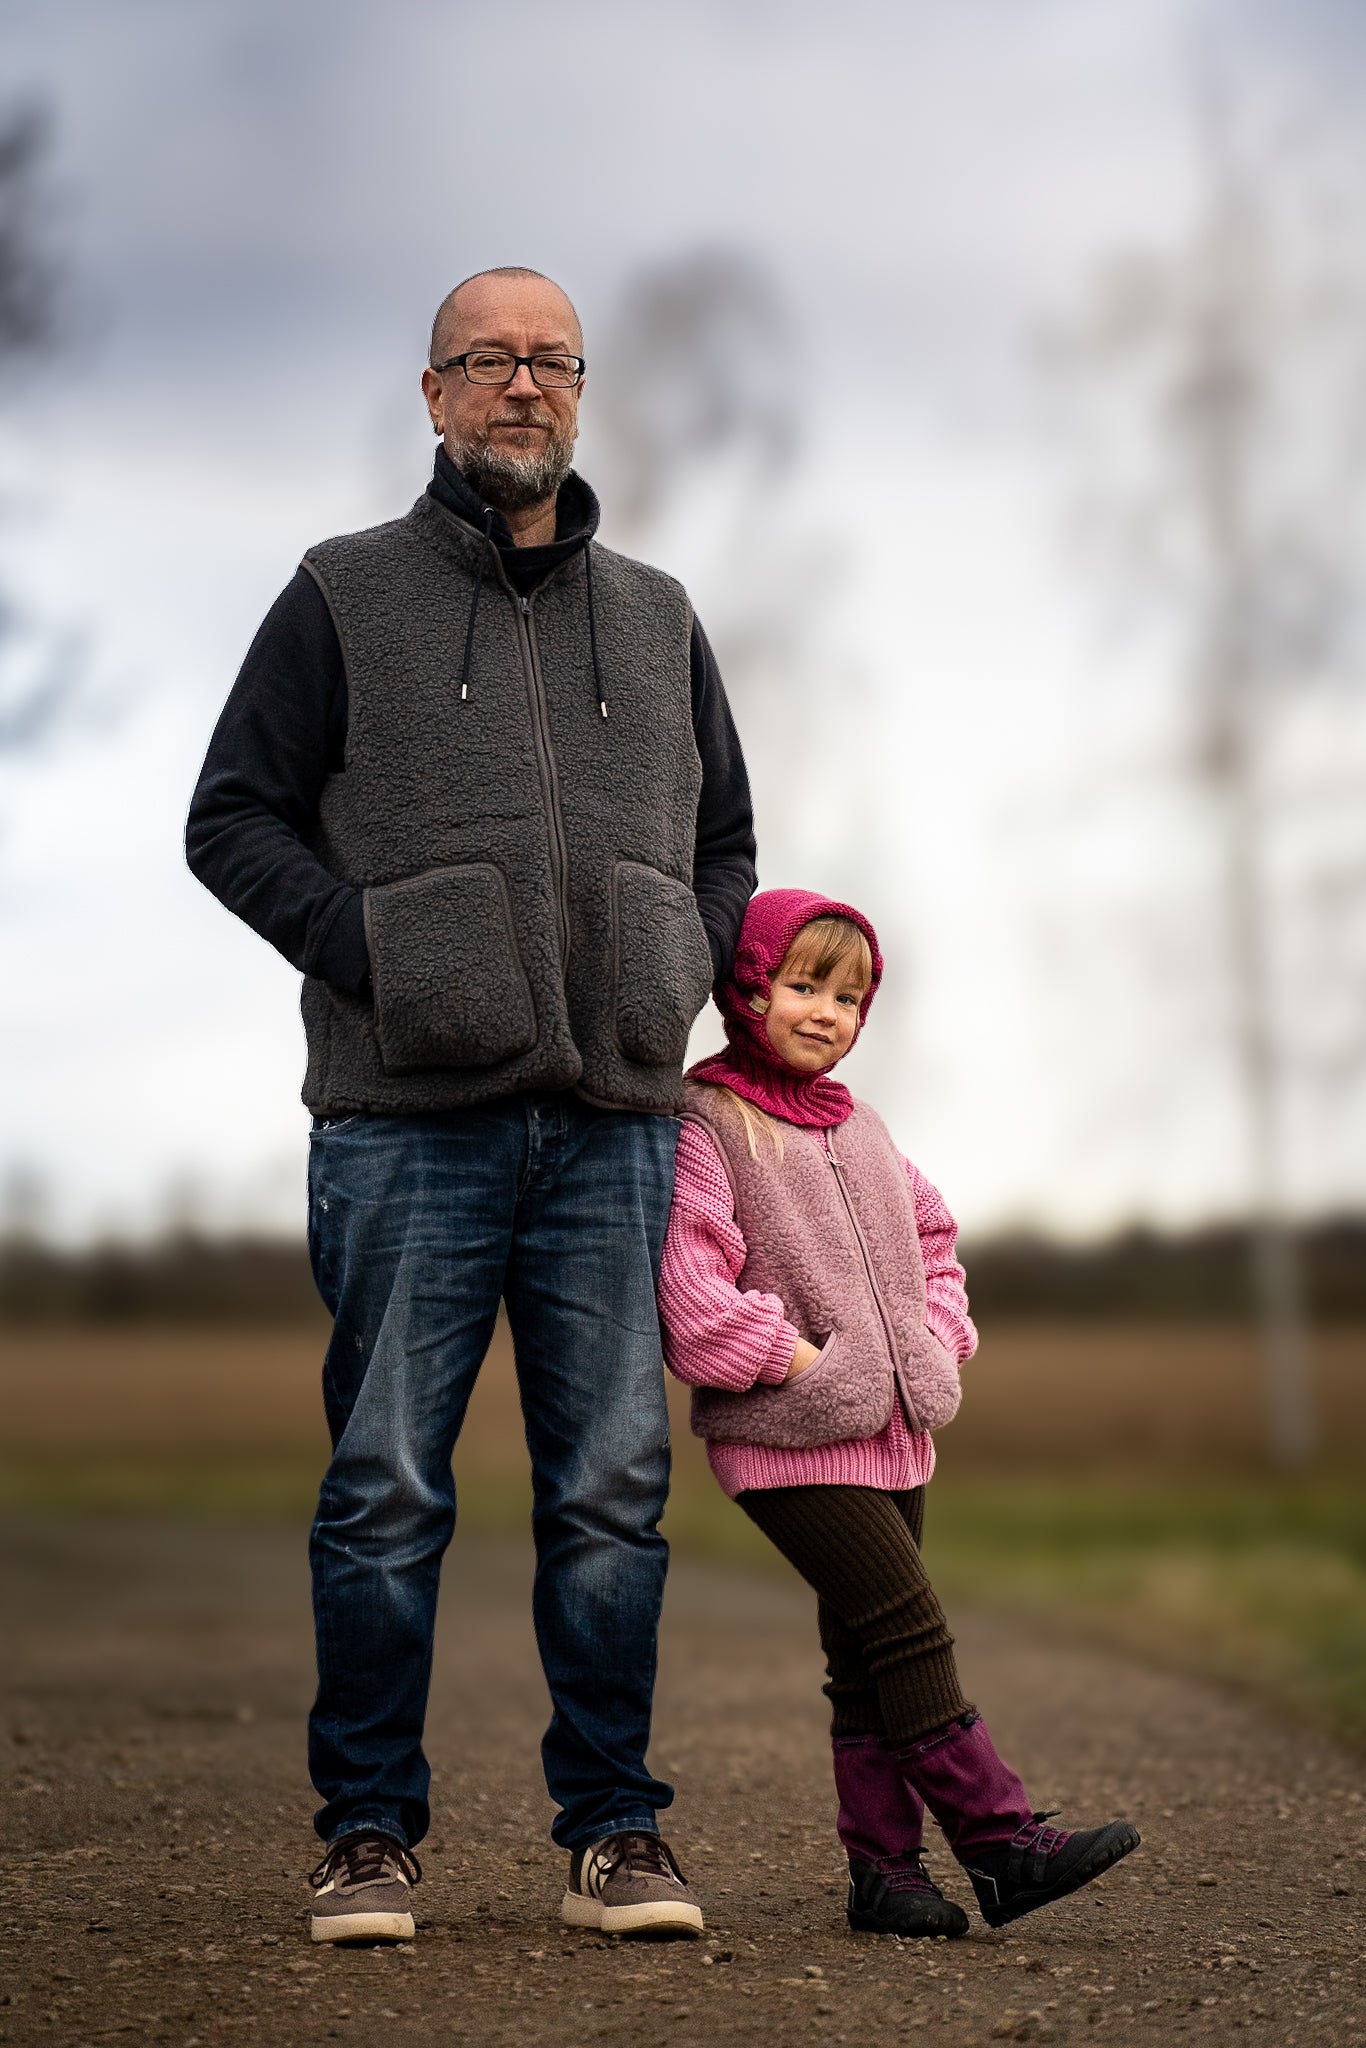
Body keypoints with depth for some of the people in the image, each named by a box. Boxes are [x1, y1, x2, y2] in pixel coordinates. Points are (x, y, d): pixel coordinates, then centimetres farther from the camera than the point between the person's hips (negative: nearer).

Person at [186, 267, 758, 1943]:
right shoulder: (344, 597, 8)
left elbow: (724, 841, 26)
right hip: (408, 1123, -3)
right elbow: (233, 816, 4)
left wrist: (689, 971, 7)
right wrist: (367, 952, -8)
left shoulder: (655, 619, 19)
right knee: (386, 1488, -1)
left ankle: (612, 1835, 8)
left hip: (614, 1121, 3)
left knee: (612, 1489, 1)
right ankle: (369, 1835, 7)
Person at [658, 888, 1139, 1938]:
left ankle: (885, 1864, 13)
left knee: (869, 1658, 9)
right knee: (909, 1628, -14)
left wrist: (936, 1340, 12)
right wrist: (798, 1358, -17)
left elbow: (930, 1237, 28)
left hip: (894, 1431, 8)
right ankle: (1002, 1840, -12)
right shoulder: (704, 1126, -7)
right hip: (790, 1442, -8)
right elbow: (689, 1281, -16)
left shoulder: (861, 1129, 17)